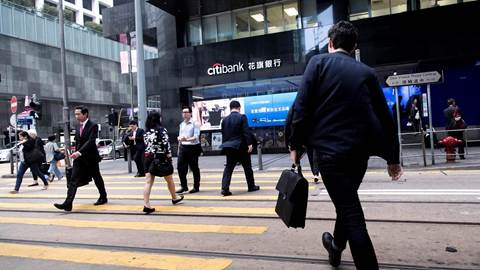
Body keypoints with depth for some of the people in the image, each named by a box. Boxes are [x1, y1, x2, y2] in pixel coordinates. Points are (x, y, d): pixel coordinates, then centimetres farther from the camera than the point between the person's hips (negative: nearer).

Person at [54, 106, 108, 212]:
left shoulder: (93, 126, -13)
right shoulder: (77, 126, 9)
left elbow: (90, 141, -24)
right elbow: (77, 142, 17)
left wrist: (79, 152, -32)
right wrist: (76, 153, 13)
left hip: (90, 157, -5)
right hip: (79, 157, 5)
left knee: (97, 179, 11)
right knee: (73, 180, -6)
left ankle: (103, 197, 30)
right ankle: (68, 203, -11)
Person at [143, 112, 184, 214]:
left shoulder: (146, 132, 7)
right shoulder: (161, 130, -10)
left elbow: (146, 145, 9)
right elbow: (166, 145, -15)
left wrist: (149, 156, 15)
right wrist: (169, 158, -8)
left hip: (149, 159, 4)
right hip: (161, 159, -4)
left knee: (148, 182, -2)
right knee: (169, 179, 16)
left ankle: (146, 205, -11)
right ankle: (175, 198, 35)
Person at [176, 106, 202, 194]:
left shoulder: (194, 123, -6)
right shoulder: (181, 124, 15)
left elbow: (196, 137, -15)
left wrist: (187, 139, -28)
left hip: (192, 148, -6)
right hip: (183, 147, 6)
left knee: (194, 168, 4)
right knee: (180, 167, 2)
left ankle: (196, 187, 17)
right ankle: (184, 186, 15)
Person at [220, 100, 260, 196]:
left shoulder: (225, 120, 8)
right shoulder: (242, 117, -7)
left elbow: (223, 135, 12)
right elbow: (246, 132, -14)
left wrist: (225, 146, 18)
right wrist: (249, 144, -15)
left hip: (229, 147, 4)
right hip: (241, 146, -4)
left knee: (228, 167, 4)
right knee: (247, 167, 10)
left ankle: (225, 188, -7)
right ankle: (251, 186, 21)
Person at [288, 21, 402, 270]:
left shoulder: (318, 62, 1)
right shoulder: (367, 72, 11)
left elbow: (302, 106, -9)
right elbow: (385, 117, 10)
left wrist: (295, 144, -2)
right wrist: (393, 158, 17)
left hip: (330, 149, -5)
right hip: (360, 150, 5)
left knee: (351, 213, -3)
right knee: (348, 203, 24)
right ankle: (336, 246, 45)